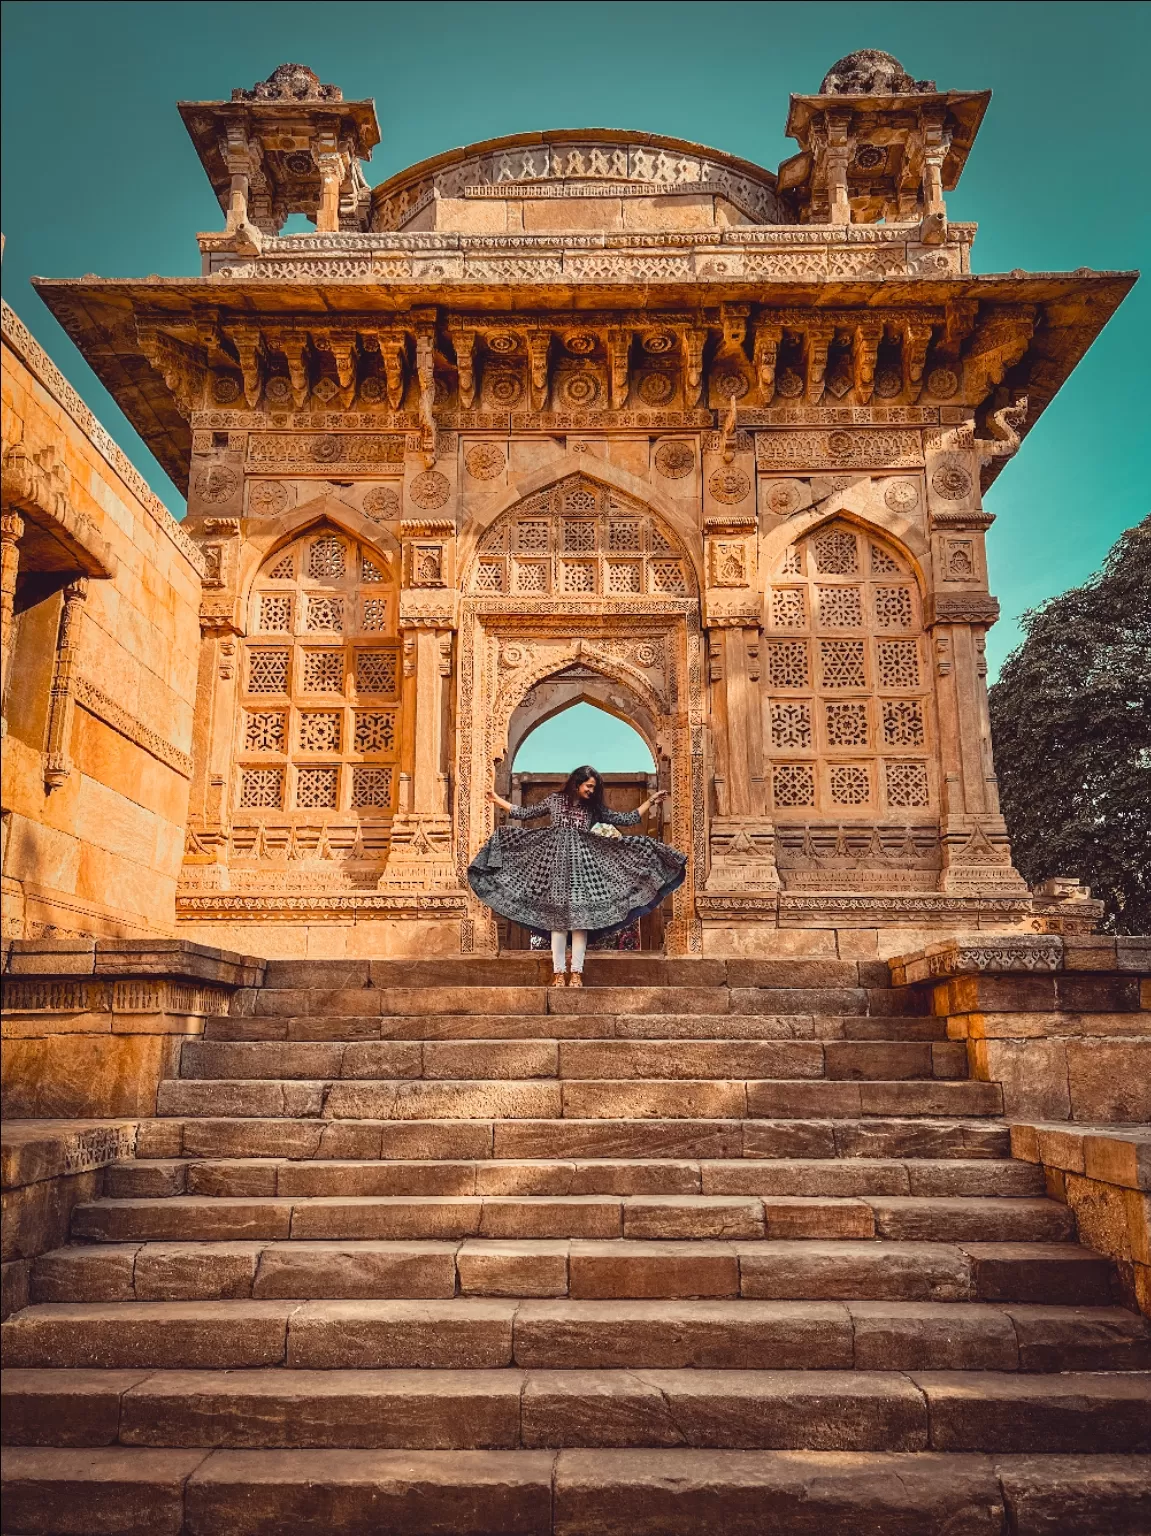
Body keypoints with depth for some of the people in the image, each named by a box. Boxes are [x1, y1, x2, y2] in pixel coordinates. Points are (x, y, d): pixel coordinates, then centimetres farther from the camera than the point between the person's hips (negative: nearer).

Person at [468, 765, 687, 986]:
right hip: (556, 861, -1)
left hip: (581, 862, 1)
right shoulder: (555, 800, 9)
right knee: (556, 917, -3)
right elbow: (525, 813, 15)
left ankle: (577, 972, -3)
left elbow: (628, 819, 11)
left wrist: (650, 801, 8)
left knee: (580, 917, -5)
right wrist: (498, 800, 15)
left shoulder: (594, 808, 10)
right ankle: (559, 972, 0)